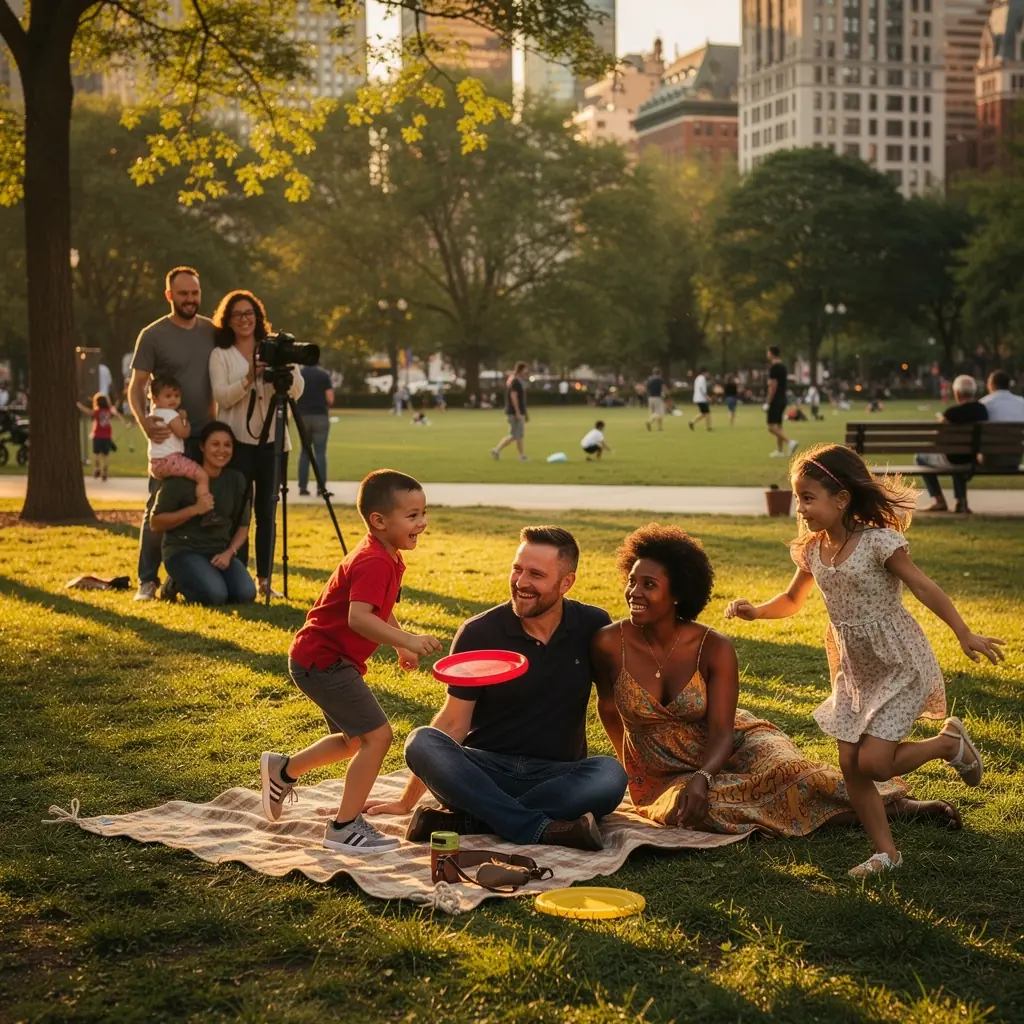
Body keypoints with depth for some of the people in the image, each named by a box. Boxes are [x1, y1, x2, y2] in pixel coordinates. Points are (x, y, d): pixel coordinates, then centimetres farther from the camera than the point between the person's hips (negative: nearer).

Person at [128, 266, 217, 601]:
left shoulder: (212, 332, 8)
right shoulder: (153, 335, -4)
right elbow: (136, 386, -5)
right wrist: (144, 422, -22)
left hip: (207, 434, 4)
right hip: (168, 435, -4)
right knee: (159, 508, -4)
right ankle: (147, 580, 1)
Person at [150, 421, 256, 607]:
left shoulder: (236, 480, 5)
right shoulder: (180, 478, -9)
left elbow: (243, 526, 10)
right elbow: (156, 524, -8)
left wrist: (229, 552, -10)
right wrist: (193, 510, -21)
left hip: (220, 552, 5)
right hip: (183, 550, -5)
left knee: (246, 595, -23)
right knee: (215, 595, -31)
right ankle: (178, 584, 3)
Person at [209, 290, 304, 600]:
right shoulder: (220, 354, 4)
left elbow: (297, 391, 1)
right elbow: (222, 397, -9)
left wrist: (287, 368, -18)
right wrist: (249, 379, -24)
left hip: (272, 440, 2)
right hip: (237, 442, -2)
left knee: (267, 512, 4)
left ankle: (264, 580, 9)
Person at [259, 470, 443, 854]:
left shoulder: (387, 558, 9)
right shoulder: (374, 563, -24)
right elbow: (358, 618, -38)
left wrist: (402, 646, 20)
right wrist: (408, 641, -42)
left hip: (323, 660, 11)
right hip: (321, 660, -11)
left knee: (354, 740, 22)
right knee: (377, 735, -13)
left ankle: (283, 770, 38)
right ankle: (345, 827, -5)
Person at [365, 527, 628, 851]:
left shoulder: (593, 627, 1)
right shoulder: (479, 633, -2)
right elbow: (453, 722, 1)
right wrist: (407, 801, -1)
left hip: (557, 776, 1)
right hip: (485, 770, 0)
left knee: (611, 775, -32)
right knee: (421, 742, -29)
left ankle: (465, 820, -32)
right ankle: (542, 829, -38)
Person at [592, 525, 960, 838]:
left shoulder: (714, 648, -18)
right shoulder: (609, 643, -17)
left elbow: (721, 733, -18)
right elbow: (610, 708, 2)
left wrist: (702, 777, -37)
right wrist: (632, 771, 12)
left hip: (730, 747, 0)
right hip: (664, 775, 1)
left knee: (785, 770, -31)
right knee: (685, 808, -33)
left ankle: (899, 803, -15)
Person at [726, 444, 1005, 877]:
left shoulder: (878, 541, -21)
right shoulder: (812, 551, -2)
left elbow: (924, 588, -17)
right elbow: (791, 601, 12)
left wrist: (965, 635, -18)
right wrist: (756, 610, -6)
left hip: (900, 667, -7)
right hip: (854, 671, 7)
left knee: (874, 763, -12)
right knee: (850, 766, 3)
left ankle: (950, 743, 14)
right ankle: (886, 852, 18)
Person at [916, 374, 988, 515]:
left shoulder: (952, 412, -22)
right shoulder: (983, 410, -4)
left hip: (953, 460, -6)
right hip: (975, 459, 6)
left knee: (920, 457, 22)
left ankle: (939, 500, 19)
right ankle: (961, 500, 34)